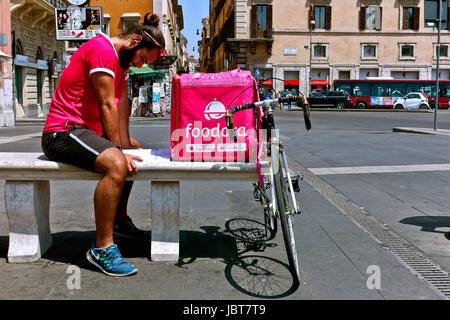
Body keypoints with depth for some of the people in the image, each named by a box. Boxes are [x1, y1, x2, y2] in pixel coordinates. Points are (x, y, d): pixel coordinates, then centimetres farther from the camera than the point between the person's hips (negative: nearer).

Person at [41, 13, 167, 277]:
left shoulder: (122, 59, 15)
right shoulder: (102, 50, -17)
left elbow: (123, 105, 5)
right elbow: (108, 106, -20)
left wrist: (125, 148, -4)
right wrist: (120, 150, -17)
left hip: (85, 130, 11)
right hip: (62, 132, -11)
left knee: (134, 149, 25)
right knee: (116, 164, -34)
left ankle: (119, 220, 30)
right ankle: (102, 248, -28)